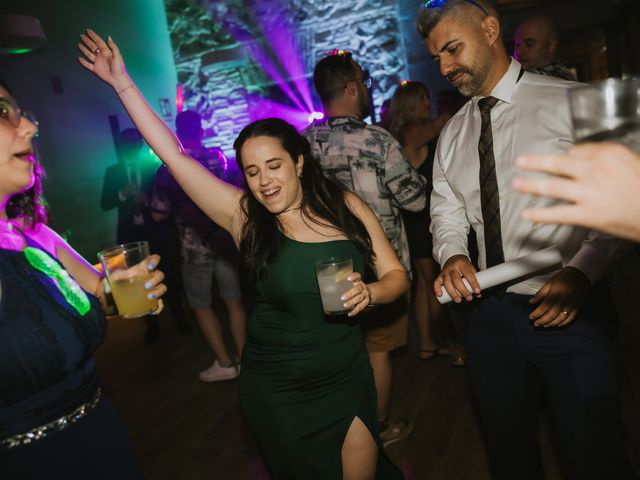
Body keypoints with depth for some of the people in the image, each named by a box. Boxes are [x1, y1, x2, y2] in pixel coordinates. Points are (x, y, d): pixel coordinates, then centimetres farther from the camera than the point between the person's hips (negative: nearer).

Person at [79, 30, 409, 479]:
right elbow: (175, 156, -10)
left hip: (349, 378, 2)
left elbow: (397, 275, -2)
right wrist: (123, 84, -6)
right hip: (278, 392, -1)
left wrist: (369, 293, -23)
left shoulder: (346, 206, -7)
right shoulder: (245, 216, -10)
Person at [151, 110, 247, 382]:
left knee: (201, 306, 13)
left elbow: (158, 215, -7)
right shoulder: (221, 157, -1)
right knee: (234, 301, 14)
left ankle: (224, 363, 15)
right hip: (226, 242, 3)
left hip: (195, 248, -3)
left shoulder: (168, 169, -9)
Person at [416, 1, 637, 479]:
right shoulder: (453, 134, 9)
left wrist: (581, 271, -24)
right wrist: (453, 255, -10)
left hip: (570, 310, -4)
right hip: (492, 312, 5)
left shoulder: (570, 103, -7)